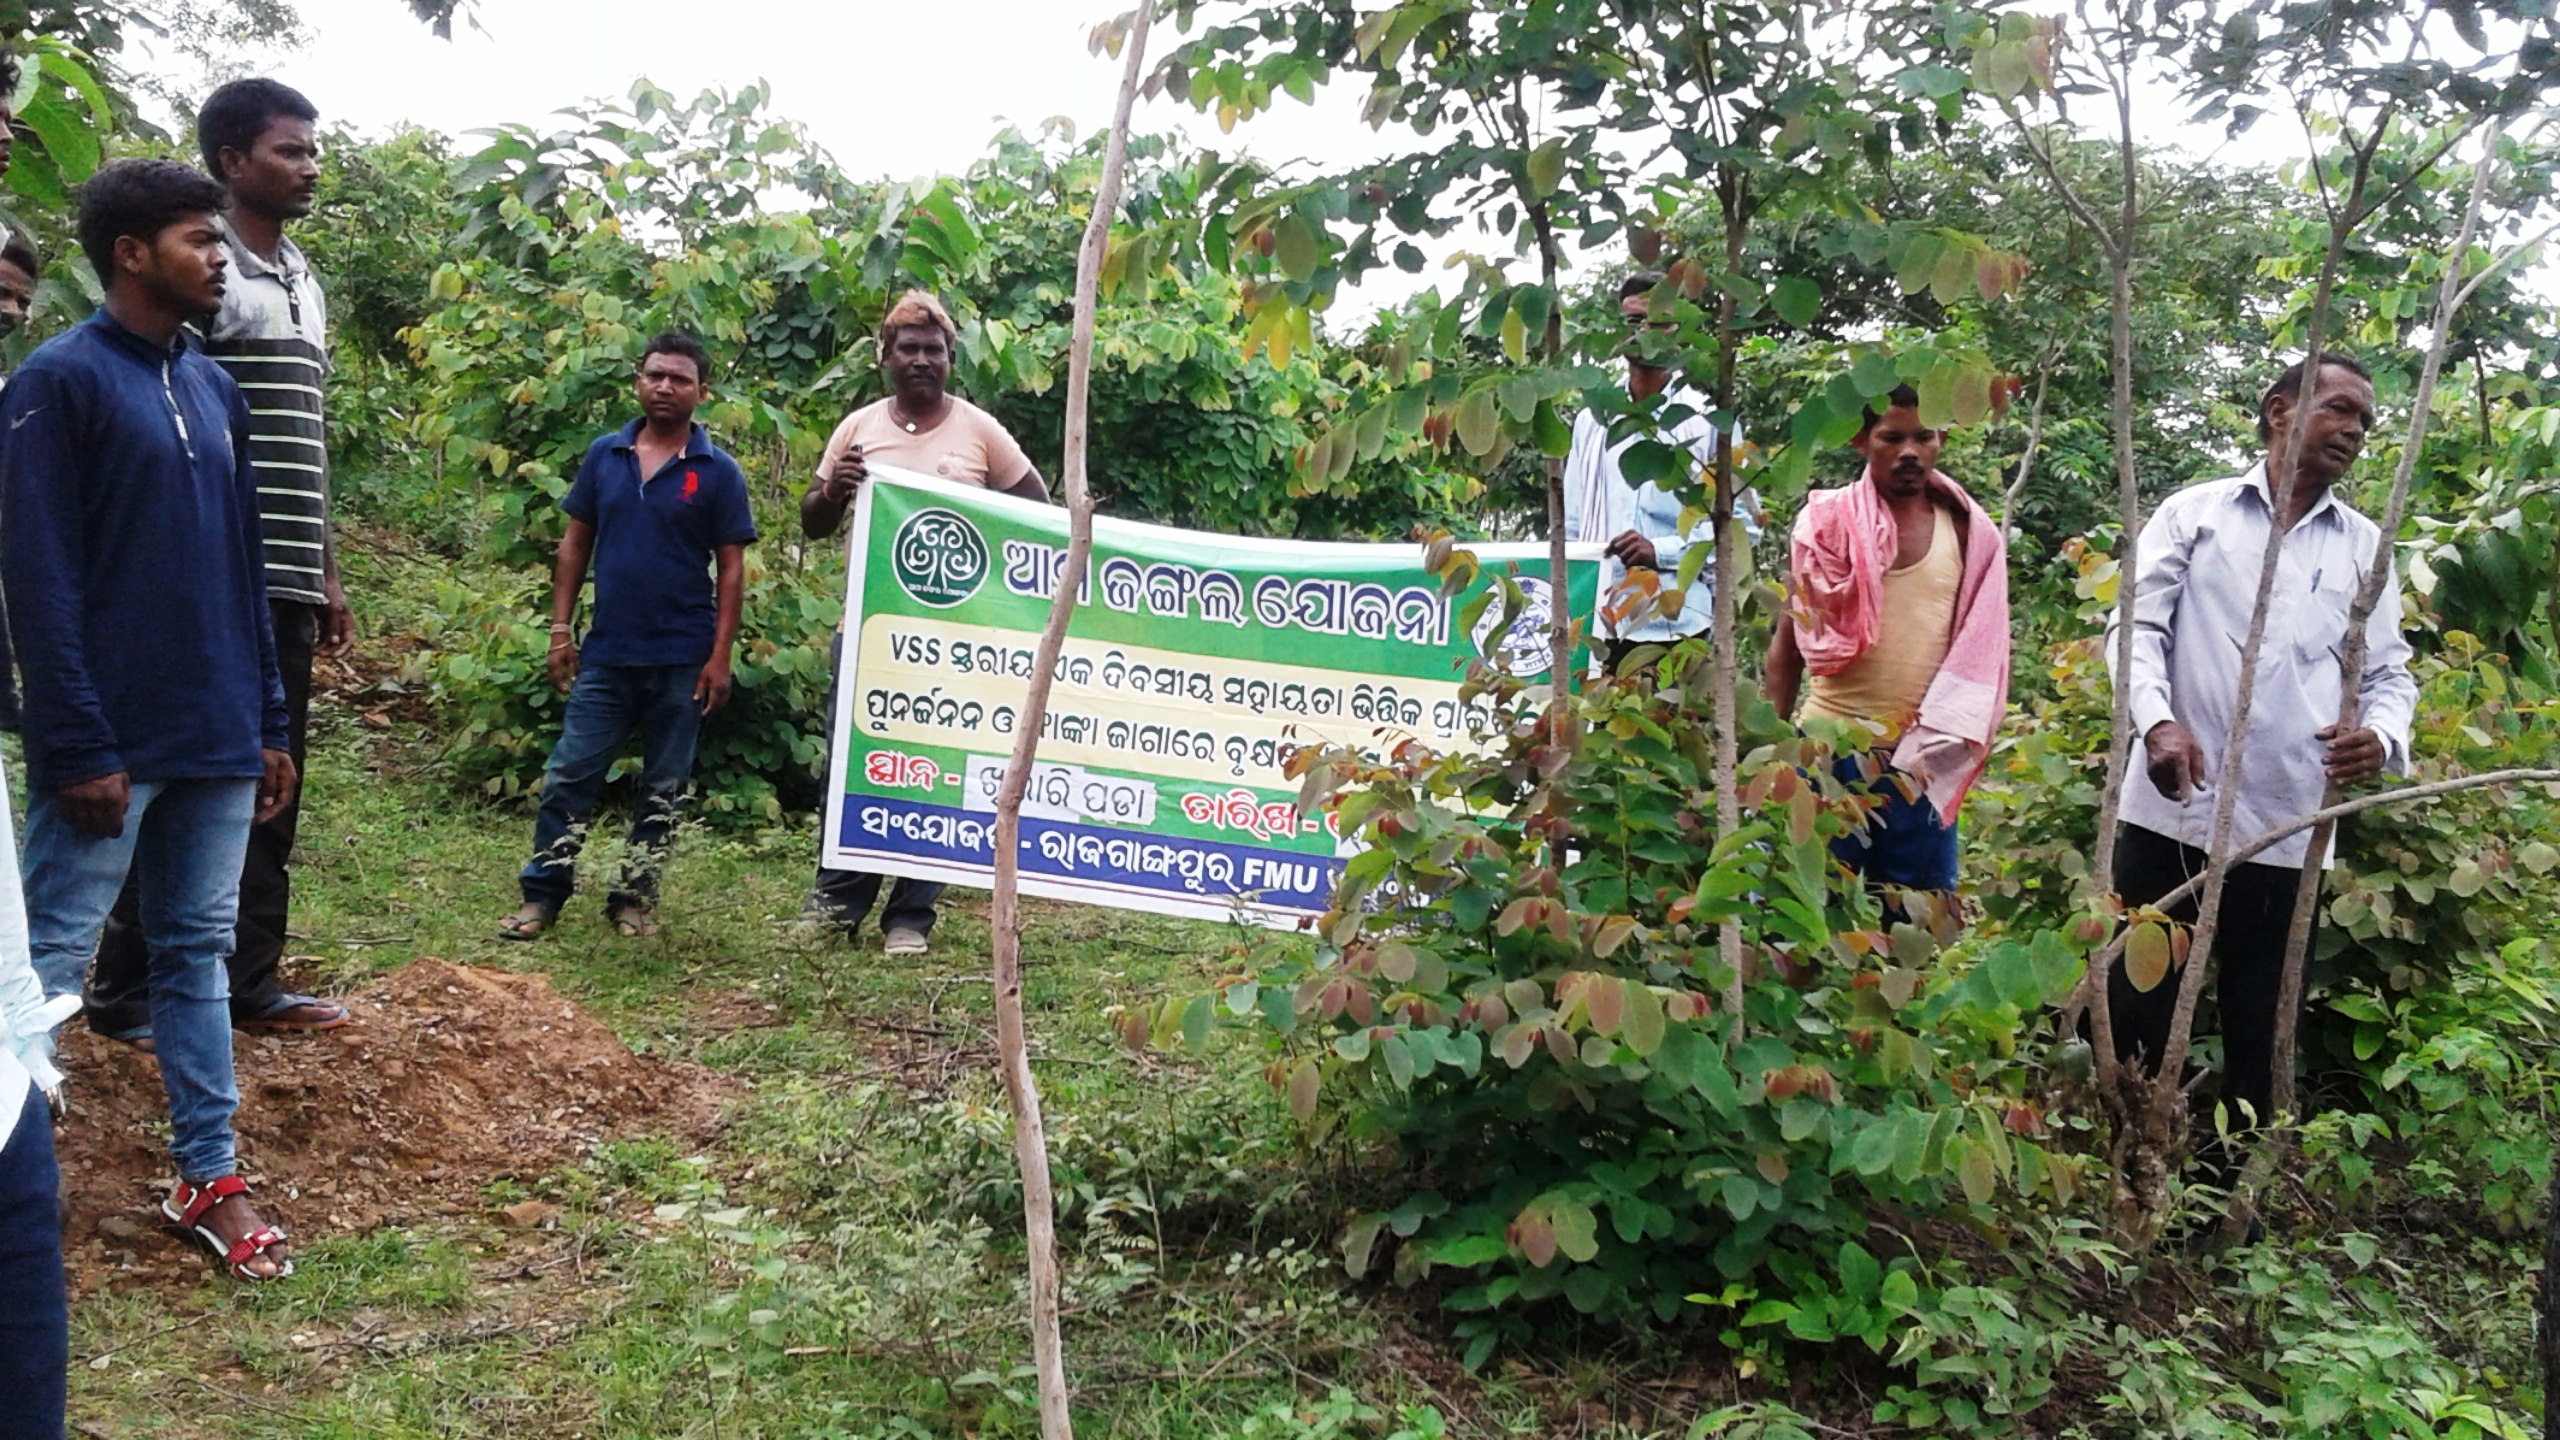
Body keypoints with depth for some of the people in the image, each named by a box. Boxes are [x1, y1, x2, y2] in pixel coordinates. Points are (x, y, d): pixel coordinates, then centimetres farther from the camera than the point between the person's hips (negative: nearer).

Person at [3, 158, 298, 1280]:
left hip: (216, 739, 7)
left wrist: (270, 724, 14)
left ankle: (211, 1178, 18)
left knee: (198, 952, 11)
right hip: (112, 742, -7)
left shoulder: (215, 390, 13)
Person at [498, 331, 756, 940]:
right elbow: (576, 542, 10)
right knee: (569, 775, 1)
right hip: (606, 654, 2)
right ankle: (541, 895, 9)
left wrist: (720, 655, -8)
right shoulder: (604, 455, 5)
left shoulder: (717, 472, -3)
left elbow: (731, 567, -2)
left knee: (664, 787, 8)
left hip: (681, 659, -2)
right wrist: (561, 629, 4)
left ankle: (636, 896, 20)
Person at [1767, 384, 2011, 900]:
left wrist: (1943, 740, -1)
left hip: (1922, 757, 2)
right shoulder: (1827, 520, 2)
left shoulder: (1970, 532, 7)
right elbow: (1789, 643, 5)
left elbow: (1979, 652, 9)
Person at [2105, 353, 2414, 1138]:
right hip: (2171, 810, -2)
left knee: (2259, 1028, 9)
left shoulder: (2367, 549, 13)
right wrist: (2157, 720, -20)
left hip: (2290, 827, 2)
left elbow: (2389, 671, 12)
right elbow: (2137, 625, -2)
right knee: (2133, 1006, 4)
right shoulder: (2195, 512, 6)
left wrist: (2382, 737, -12)